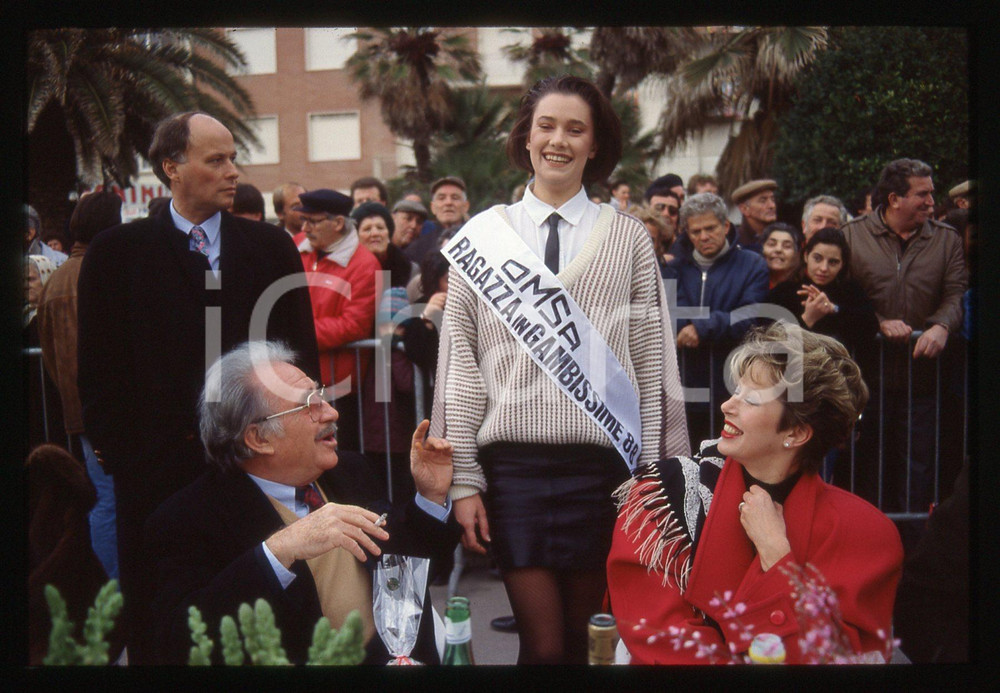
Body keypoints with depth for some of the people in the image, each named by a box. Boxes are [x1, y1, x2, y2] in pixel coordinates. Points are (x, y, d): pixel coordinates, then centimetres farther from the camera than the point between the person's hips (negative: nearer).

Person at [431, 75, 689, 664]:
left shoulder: (629, 237, 6)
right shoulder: (482, 235, 6)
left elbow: (653, 361, 5)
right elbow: (460, 361, 5)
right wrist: (463, 479, 1)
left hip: (603, 462, 1)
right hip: (512, 461, 0)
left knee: (585, 635, 10)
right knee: (542, 643, -2)